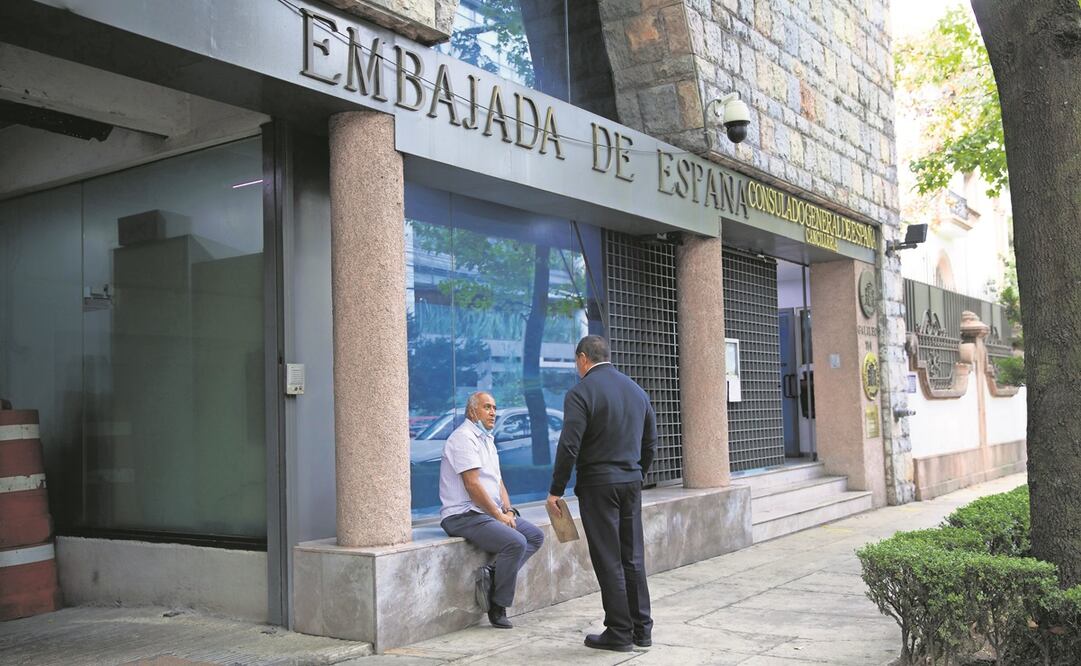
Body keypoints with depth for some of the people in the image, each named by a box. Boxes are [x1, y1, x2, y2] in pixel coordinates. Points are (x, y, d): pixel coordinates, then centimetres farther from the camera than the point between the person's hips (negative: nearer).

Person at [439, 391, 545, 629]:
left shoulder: (487, 439, 20)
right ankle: (497, 607, -14)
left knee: (536, 536, 0)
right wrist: (499, 515, -14)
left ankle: (493, 574, -10)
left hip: (489, 513, 10)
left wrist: (508, 510, 2)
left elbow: (498, 481, 19)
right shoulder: (464, 437, -11)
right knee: (516, 542, -26)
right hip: (464, 516, -10)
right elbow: (472, 485, -19)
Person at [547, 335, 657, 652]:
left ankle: (619, 632, 7)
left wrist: (556, 490, -8)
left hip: (598, 485, -6)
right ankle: (641, 629, 19)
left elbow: (569, 446, -16)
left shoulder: (581, 393, -11)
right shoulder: (636, 389, 11)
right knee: (633, 557, 13)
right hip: (632, 483, 6)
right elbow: (650, 441, 15)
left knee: (608, 561, 1)